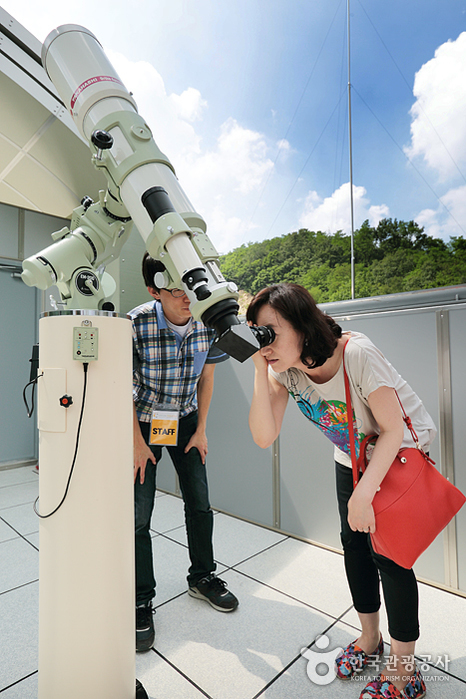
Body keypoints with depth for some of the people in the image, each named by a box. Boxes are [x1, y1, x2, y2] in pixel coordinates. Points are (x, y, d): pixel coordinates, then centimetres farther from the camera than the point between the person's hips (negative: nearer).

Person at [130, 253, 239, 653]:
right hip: (142, 421, -3)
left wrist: (201, 430, 1)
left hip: (185, 419, 3)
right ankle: (141, 601, 22)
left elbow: (206, 378, -1)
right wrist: (137, 443, -11)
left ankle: (202, 577, 33)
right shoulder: (135, 325, -25)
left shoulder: (208, 324, -15)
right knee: (139, 514, 0)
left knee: (200, 504, 9)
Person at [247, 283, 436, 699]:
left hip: (402, 451, -5)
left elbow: (393, 430, -25)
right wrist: (261, 370, -33)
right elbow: (264, 437, -25)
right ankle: (370, 638, 37)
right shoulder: (285, 369, -17)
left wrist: (363, 494, -26)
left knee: (387, 552, -5)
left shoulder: (357, 354, -33)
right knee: (354, 542, 12)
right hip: (353, 457, 6)